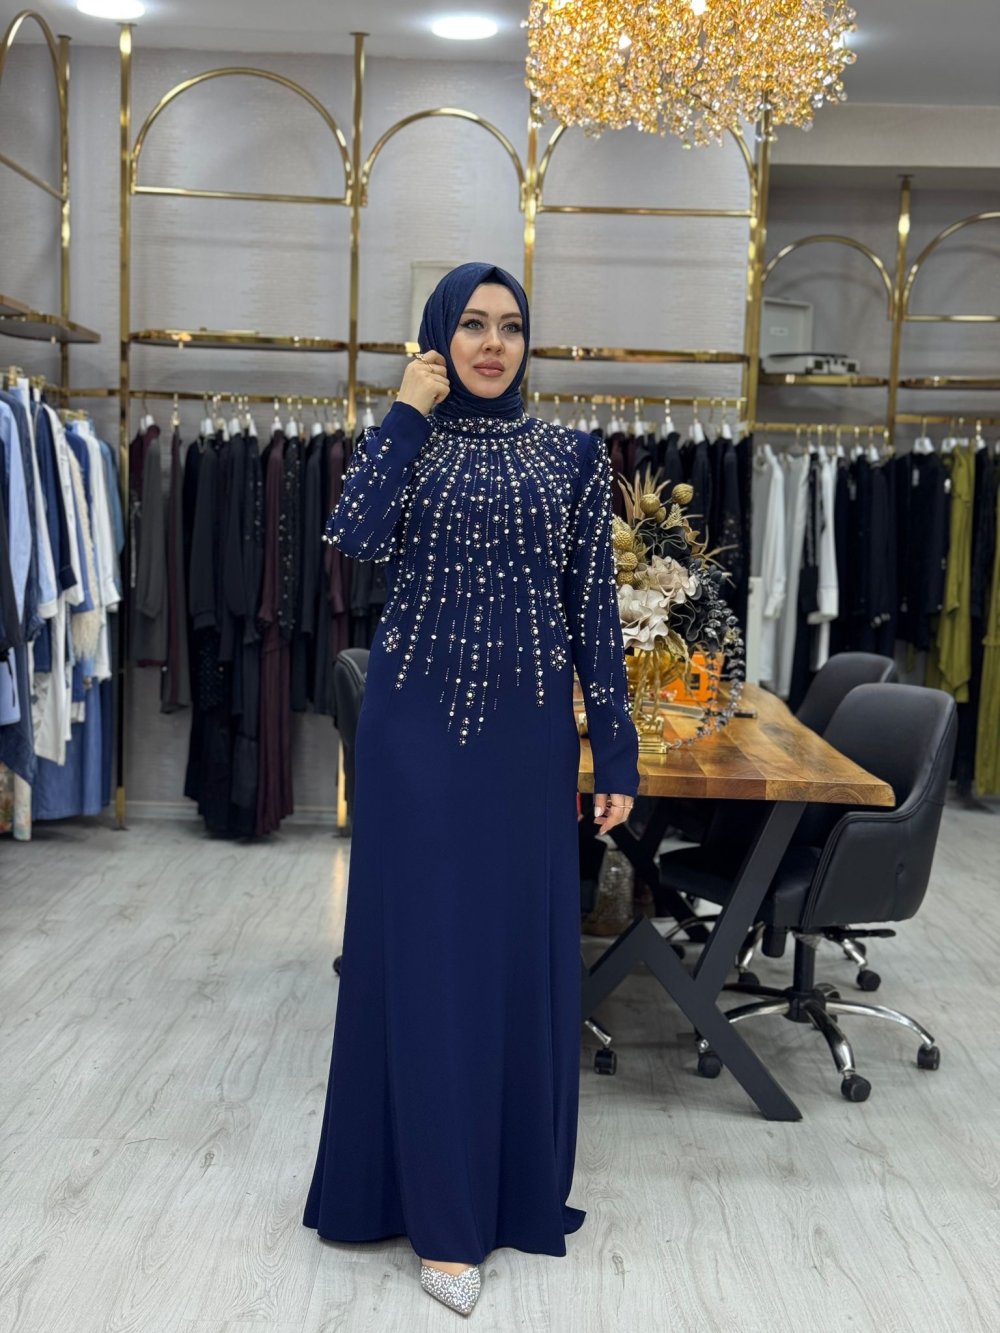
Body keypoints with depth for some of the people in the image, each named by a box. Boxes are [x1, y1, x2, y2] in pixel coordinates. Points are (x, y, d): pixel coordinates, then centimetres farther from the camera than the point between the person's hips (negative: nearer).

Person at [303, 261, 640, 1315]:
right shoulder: (407, 440, 5)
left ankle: (517, 1181, 28)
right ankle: (441, 1210, 15)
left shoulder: (572, 456, 6)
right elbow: (356, 536, -17)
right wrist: (408, 413, -10)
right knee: (426, 951, 2)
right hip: (417, 725, -1)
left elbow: (594, 608, 4)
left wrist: (615, 752, 0)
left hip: (527, 733, 1)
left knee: (523, 951, 8)